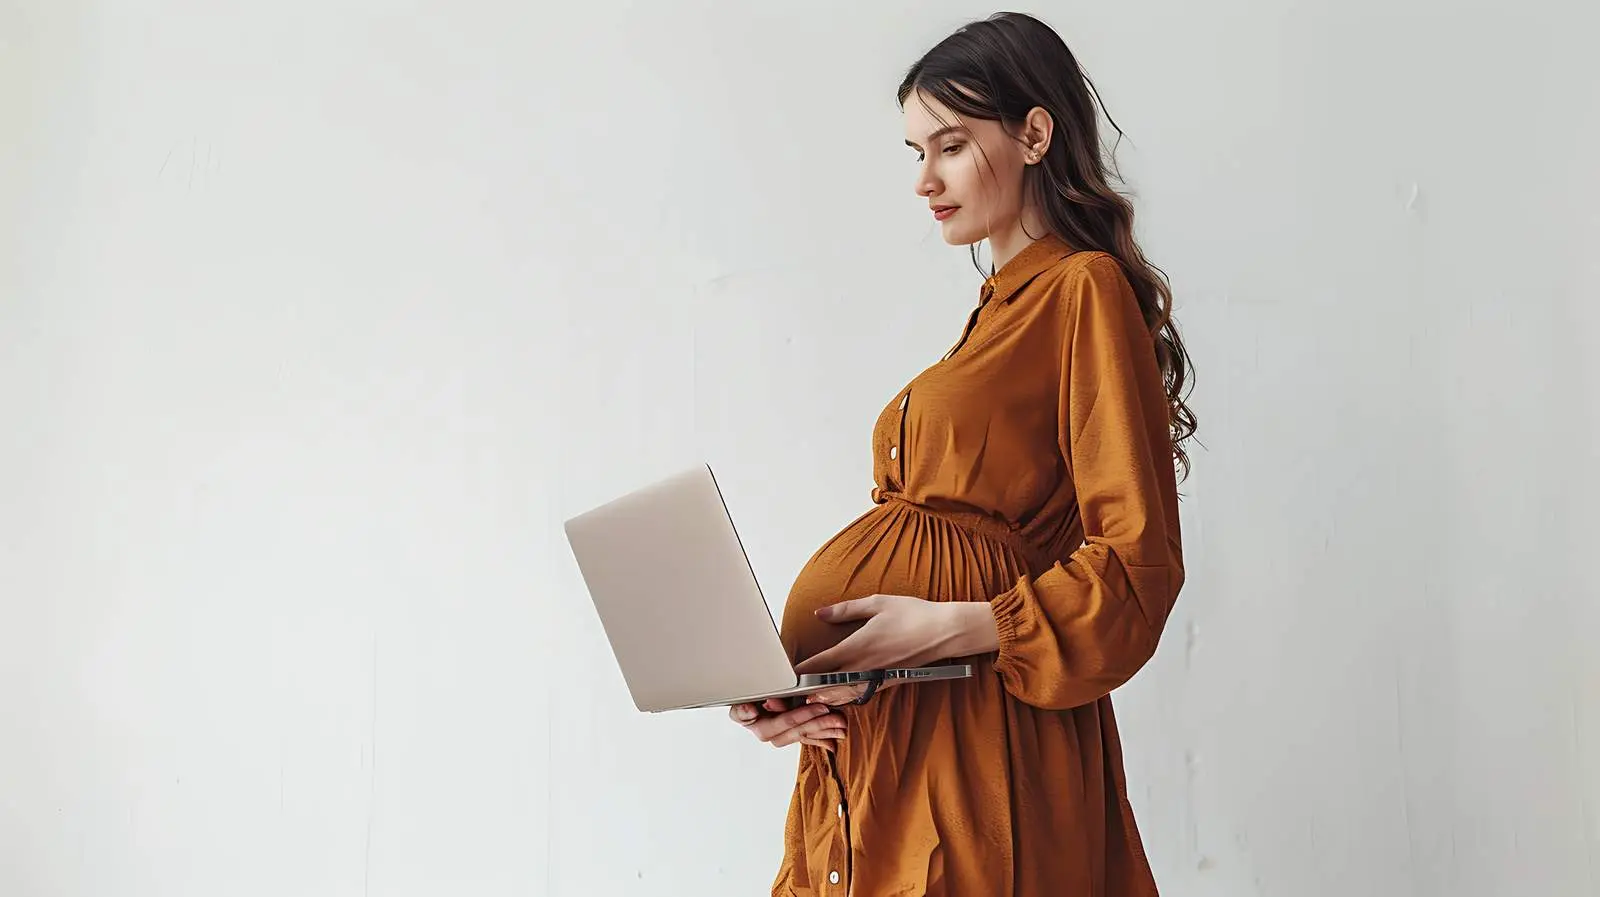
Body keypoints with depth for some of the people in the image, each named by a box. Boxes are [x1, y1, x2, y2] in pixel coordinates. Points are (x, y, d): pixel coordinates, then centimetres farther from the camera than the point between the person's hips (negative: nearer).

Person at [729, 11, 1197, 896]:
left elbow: (1135, 564, -13)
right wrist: (788, 686, 2)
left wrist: (951, 626, -21)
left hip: (970, 740, -8)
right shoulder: (1001, 308, 19)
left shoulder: (1085, 291, -6)